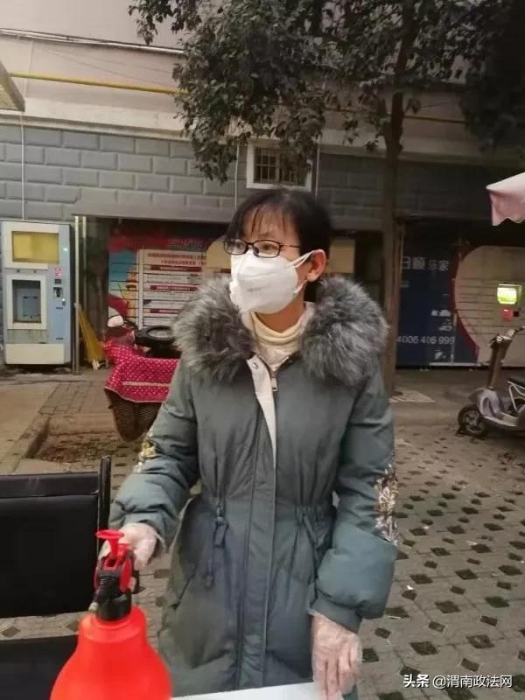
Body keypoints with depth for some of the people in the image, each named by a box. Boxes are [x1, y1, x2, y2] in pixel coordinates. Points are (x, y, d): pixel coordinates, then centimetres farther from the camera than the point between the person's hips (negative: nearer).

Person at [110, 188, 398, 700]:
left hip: (305, 588, -1)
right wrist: (143, 518, -17)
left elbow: (367, 491, -8)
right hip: (209, 586, 2)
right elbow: (170, 453, 1)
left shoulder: (351, 360, -12)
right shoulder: (204, 348, -7)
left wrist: (341, 605, -13)